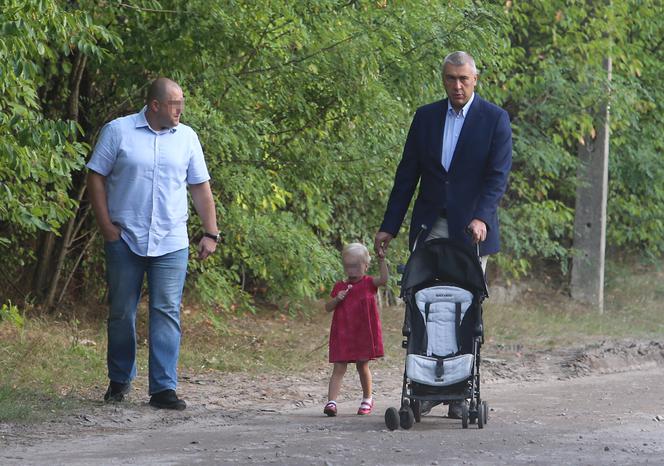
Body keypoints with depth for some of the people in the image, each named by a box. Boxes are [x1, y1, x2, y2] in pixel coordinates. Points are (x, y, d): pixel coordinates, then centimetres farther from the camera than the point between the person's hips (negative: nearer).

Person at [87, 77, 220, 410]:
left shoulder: (186, 137, 8)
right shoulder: (118, 131, -1)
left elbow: (201, 188, 12)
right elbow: (96, 178, 1)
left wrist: (210, 233, 6)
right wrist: (106, 227, -6)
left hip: (171, 244, 2)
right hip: (125, 241, -2)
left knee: (167, 313, -5)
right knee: (121, 313, 6)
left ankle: (163, 387, -6)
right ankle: (120, 380, 22)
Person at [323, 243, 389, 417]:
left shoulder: (369, 283, -1)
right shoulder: (340, 287, 7)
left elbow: (384, 279, -21)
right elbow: (327, 308, 7)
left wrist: (382, 260, -27)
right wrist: (337, 299, -12)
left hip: (363, 333, -2)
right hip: (342, 335, 2)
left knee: (362, 366, 9)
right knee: (339, 368, -4)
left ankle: (367, 399, 28)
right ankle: (331, 401, -13)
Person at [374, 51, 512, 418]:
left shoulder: (495, 119, 0)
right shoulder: (426, 117, 10)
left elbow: (498, 174, -8)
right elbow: (407, 175, 11)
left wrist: (481, 217, -23)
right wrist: (389, 228, 8)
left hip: (472, 229, -3)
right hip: (430, 227, 3)